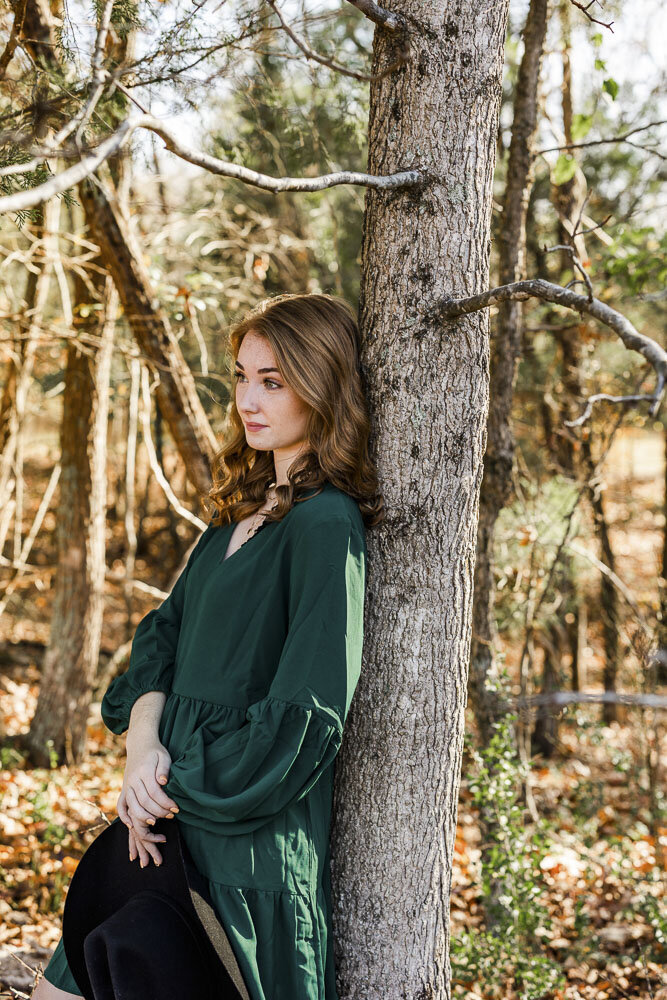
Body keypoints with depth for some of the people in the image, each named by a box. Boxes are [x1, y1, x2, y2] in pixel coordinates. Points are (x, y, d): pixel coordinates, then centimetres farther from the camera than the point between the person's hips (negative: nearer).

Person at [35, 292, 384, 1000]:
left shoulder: (326, 525, -17)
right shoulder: (246, 504, 11)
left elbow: (306, 712, -21)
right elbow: (167, 628, 10)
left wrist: (179, 788, -13)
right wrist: (143, 736, -9)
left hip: (253, 842, -9)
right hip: (176, 819, 9)